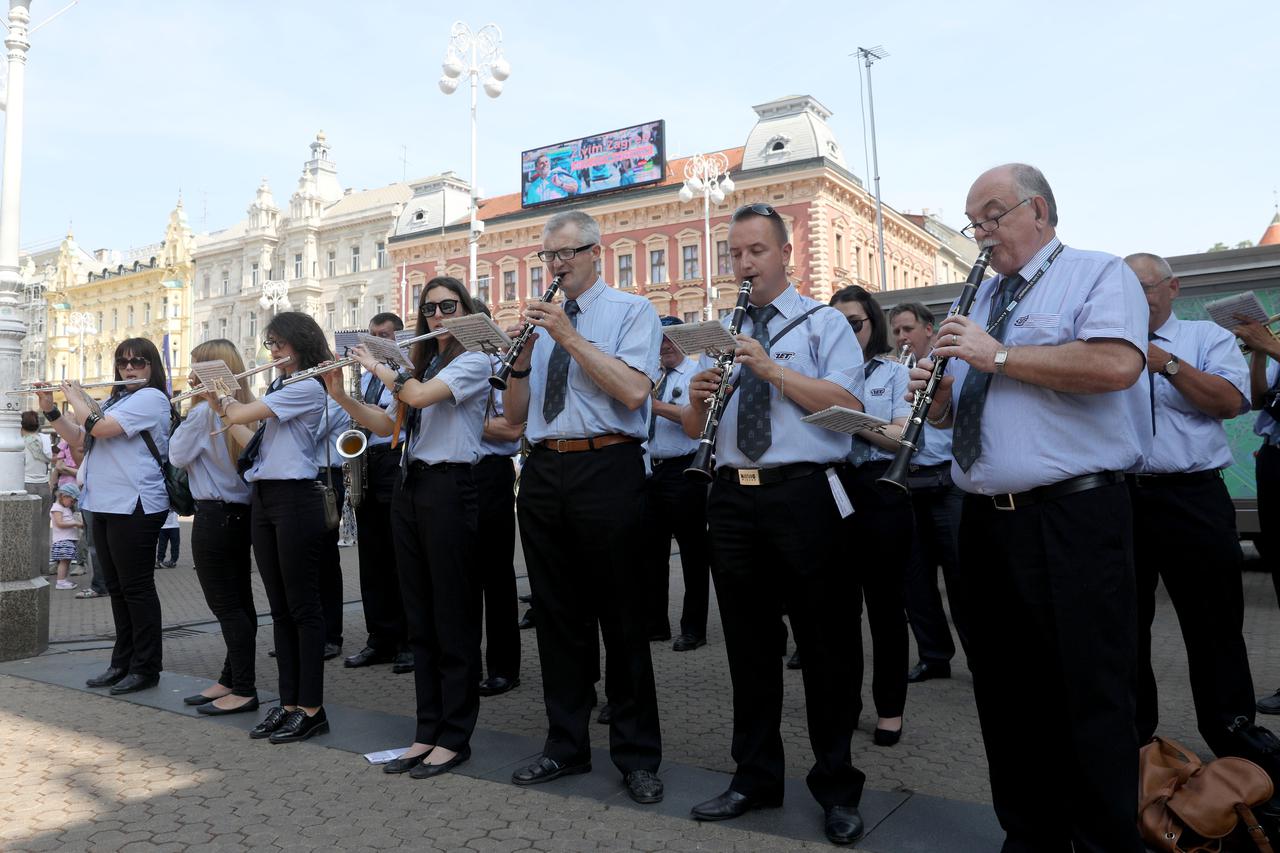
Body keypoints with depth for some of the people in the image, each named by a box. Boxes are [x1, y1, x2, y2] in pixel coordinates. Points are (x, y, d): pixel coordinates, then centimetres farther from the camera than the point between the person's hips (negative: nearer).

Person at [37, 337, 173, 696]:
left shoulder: (150, 397, -9)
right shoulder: (117, 400, 20)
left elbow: (99, 427, -19)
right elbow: (79, 439, 21)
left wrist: (76, 398, -3)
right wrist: (50, 409, 9)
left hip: (135, 507, -9)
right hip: (106, 506, 9)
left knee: (136, 588, -4)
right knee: (116, 588, 12)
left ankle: (147, 668, 4)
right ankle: (123, 662, 20)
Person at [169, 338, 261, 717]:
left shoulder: (204, 411, -13)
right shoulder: (245, 409, 9)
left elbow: (178, 456, -4)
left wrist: (183, 422, 6)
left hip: (214, 516, -8)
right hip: (241, 513, 9)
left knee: (225, 605, -3)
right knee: (239, 603, 12)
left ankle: (244, 690, 1)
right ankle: (231, 680, 22)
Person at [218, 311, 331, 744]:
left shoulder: (308, 388, -9)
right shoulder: (276, 388, 20)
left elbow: (240, 415, -14)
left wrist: (224, 399, 6)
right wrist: (220, 399, 7)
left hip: (296, 498, -8)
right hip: (262, 498, 9)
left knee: (302, 605, -4)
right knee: (279, 607, 9)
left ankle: (311, 708, 3)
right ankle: (288, 702, 16)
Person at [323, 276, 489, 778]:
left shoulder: (474, 361, -4)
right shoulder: (422, 365, 20)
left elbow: (419, 396, -19)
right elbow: (387, 425, 14)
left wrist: (378, 366, -3)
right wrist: (341, 395, 2)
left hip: (448, 488, -8)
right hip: (409, 489, 8)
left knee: (453, 618, -2)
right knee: (419, 618, 9)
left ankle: (455, 737, 7)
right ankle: (427, 732, 17)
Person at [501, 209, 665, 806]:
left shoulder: (631, 311, 2)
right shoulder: (541, 321, 16)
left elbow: (633, 391, -16)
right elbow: (514, 417, 14)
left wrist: (570, 337, -15)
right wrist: (521, 356, -2)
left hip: (606, 470, -5)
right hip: (543, 472, 6)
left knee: (620, 616, 3)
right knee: (557, 615, 12)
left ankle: (636, 755, 17)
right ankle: (566, 745, 27)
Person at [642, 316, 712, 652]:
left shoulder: (697, 373, -3)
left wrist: (653, 405, -26)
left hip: (683, 471, -7)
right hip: (650, 470, 7)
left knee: (692, 551, 1)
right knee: (651, 549, 10)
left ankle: (693, 628, 9)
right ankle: (654, 623, 21)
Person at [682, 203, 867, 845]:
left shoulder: (824, 322, 4)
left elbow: (848, 407, -11)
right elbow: (694, 429, 14)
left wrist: (770, 368, -17)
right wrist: (699, 397, -8)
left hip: (804, 494, -4)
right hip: (733, 498, 5)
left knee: (826, 642, 5)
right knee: (748, 642, 12)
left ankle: (837, 789, 22)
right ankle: (755, 776, 28)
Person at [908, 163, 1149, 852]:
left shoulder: (1100, 274, 1)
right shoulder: (980, 299, 21)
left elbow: (1117, 364, -20)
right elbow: (955, 410, 22)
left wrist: (1000, 357, -15)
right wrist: (935, 392, 0)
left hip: (1074, 518, -7)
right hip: (986, 521, 7)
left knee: (1090, 700, 0)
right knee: (1005, 693, 14)